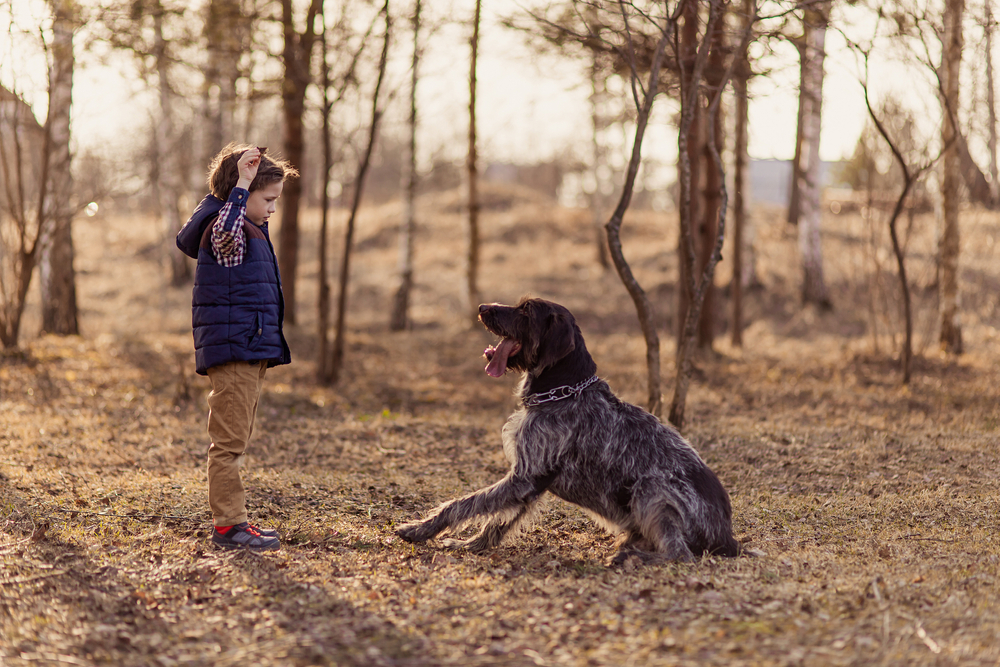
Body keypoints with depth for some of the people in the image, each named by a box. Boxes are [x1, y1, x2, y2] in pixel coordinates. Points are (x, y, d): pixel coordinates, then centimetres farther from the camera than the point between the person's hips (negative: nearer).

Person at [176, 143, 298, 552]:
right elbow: (225, 230, -38)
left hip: (250, 354, 11)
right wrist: (240, 185, -32)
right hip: (231, 352, -11)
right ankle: (227, 525, -6)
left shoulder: (250, 231, 19)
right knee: (229, 441, -8)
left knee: (235, 441, 14)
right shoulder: (224, 230, -13)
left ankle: (232, 522, 20)